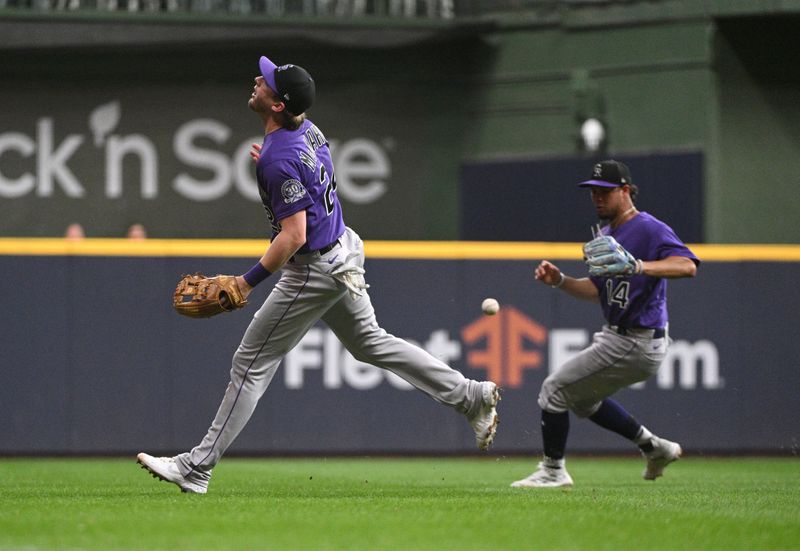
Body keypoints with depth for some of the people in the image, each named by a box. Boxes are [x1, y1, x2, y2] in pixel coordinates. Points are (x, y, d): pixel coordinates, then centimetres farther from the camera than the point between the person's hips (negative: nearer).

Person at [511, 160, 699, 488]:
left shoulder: (649, 229, -17)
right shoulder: (607, 235, 13)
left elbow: (688, 265, -32)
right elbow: (597, 290, 21)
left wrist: (639, 267, -46)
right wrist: (560, 281, 3)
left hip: (635, 346, -10)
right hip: (618, 337, 10)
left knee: (555, 389, -6)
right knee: (582, 398, 26)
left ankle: (553, 471, 6)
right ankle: (653, 447, 28)